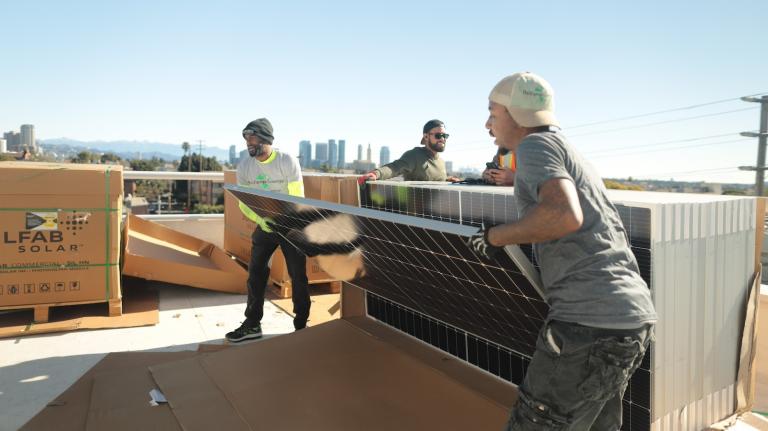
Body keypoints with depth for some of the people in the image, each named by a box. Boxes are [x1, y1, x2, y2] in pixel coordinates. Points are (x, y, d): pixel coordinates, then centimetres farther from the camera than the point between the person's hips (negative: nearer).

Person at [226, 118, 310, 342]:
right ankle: (252, 324, 15)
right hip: (264, 224, 4)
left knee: (298, 275, 0)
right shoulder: (244, 166, -5)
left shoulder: (288, 162, -16)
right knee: (256, 273, 3)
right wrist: (260, 219, -21)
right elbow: (244, 202, -2)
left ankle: (301, 324, 14)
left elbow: (297, 198, -16)